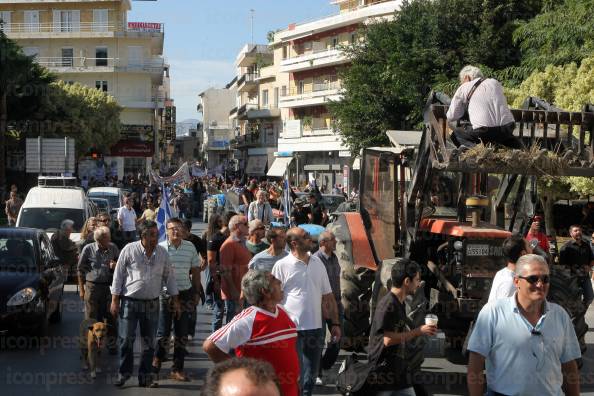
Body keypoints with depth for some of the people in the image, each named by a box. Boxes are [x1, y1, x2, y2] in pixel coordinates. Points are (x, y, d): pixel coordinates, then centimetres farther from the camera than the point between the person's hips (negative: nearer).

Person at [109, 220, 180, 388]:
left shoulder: (163, 253, 4)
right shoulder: (129, 250, -7)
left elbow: (169, 277, 11)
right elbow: (118, 276, -3)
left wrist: (175, 301, 9)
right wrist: (115, 301, -5)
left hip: (152, 304, 3)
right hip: (129, 302, -3)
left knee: (149, 342, 7)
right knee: (126, 339, -2)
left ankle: (145, 374, 19)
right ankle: (124, 372, 14)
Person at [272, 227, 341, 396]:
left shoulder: (318, 263, 10)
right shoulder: (282, 266, -6)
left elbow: (328, 296, 15)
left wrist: (335, 323, 11)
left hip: (315, 328, 5)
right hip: (292, 330, -5)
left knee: (311, 376, 15)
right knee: (295, 377, -3)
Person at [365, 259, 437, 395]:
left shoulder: (400, 304, 13)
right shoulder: (388, 304, -16)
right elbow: (388, 339, -23)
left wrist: (422, 331, 6)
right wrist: (418, 331, -16)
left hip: (399, 371, 9)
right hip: (381, 373, -9)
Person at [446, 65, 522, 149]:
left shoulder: (463, 88, 7)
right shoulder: (495, 82, 19)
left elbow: (451, 117, 10)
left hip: (483, 131, -5)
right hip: (507, 129, 5)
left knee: (455, 134, 17)